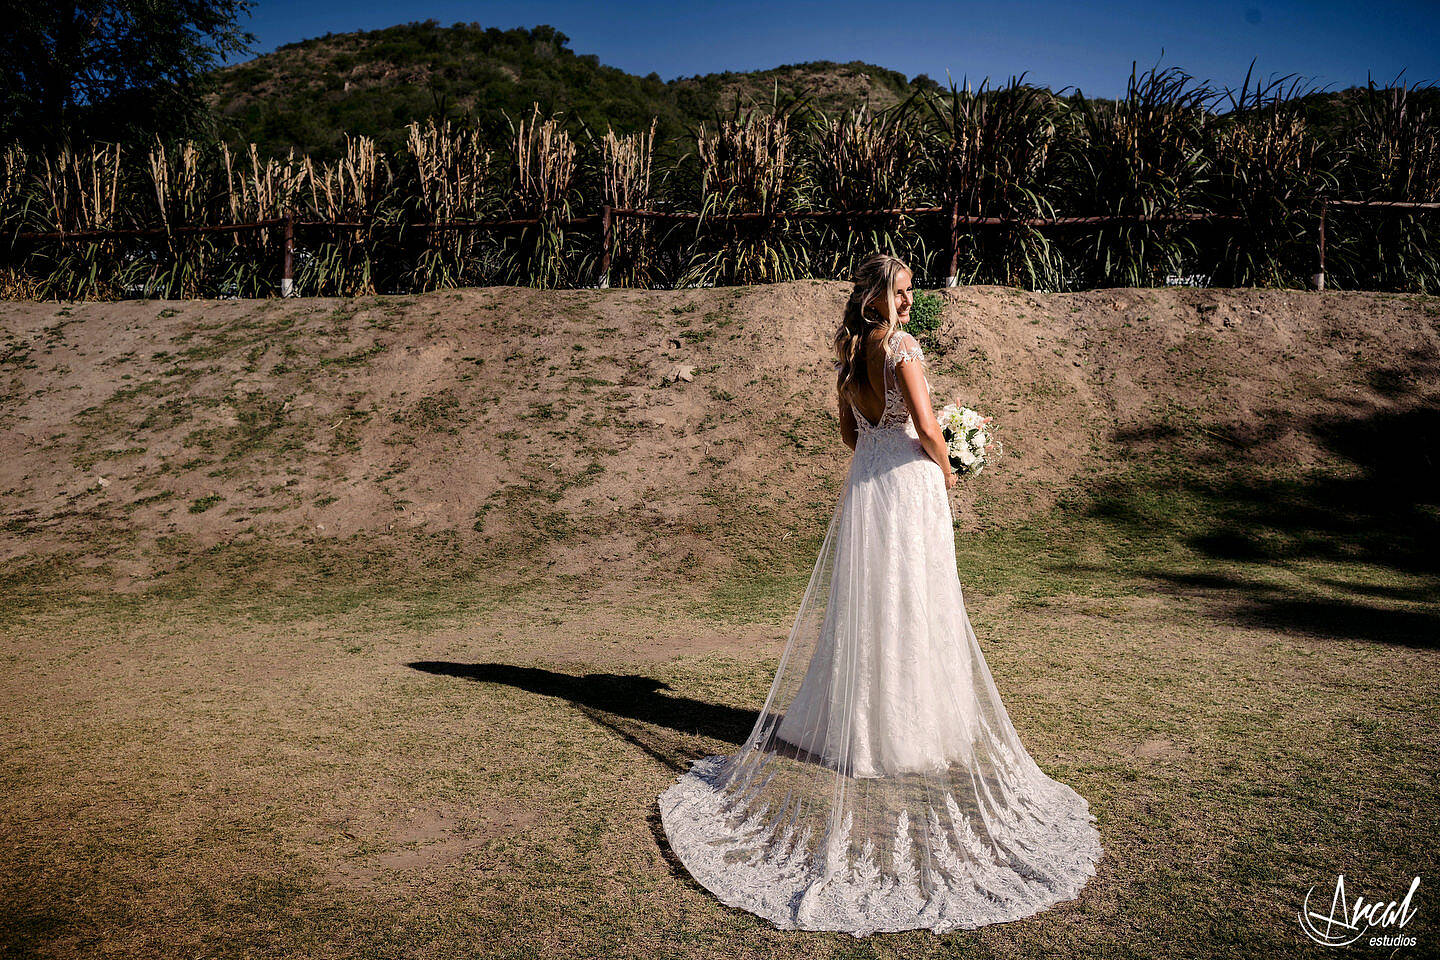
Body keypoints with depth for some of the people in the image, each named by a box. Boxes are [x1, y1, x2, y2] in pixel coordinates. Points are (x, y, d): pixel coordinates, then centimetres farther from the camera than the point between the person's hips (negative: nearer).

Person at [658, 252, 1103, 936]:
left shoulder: (850, 352, 9)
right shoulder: (901, 347, -13)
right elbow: (926, 426, -17)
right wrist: (945, 469, 1)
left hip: (864, 484, 7)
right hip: (910, 483, -7)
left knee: (861, 604, 13)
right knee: (910, 607, 2)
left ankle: (851, 719, 22)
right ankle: (907, 725, 12)